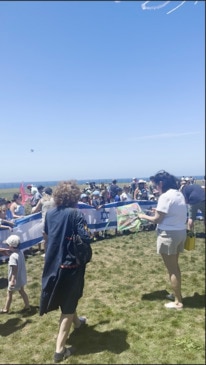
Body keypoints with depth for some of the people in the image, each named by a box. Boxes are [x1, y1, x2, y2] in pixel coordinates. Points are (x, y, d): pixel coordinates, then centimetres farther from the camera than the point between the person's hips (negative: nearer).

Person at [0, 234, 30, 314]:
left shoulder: (13, 256, -27)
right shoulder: (20, 252, -2)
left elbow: (14, 269, -28)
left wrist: (12, 280, -26)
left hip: (16, 279, -8)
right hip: (21, 277, 8)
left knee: (9, 293, 12)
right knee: (22, 291, 21)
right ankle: (27, 306, 29)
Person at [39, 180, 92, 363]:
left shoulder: (50, 213, 1)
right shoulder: (76, 213, -18)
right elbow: (86, 238, -24)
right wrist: (89, 235, -3)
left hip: (53, 262, 7)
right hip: (71, 263, -6)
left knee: (65, 297, 28)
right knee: (68, 303, 7)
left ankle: (76, 321, 53)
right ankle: (60, 349, 11)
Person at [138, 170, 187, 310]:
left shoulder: (165, 196, -19)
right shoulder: (179, 194, 7)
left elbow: (157, 219, -17)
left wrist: (144, 216, -1)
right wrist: (159, 211, 15)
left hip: (169, 234, -9)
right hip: (180, 232, 9)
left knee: (172, 269, 5)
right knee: (175, 266, 23)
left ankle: (178, 302, 17)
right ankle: (177, 294, 36)